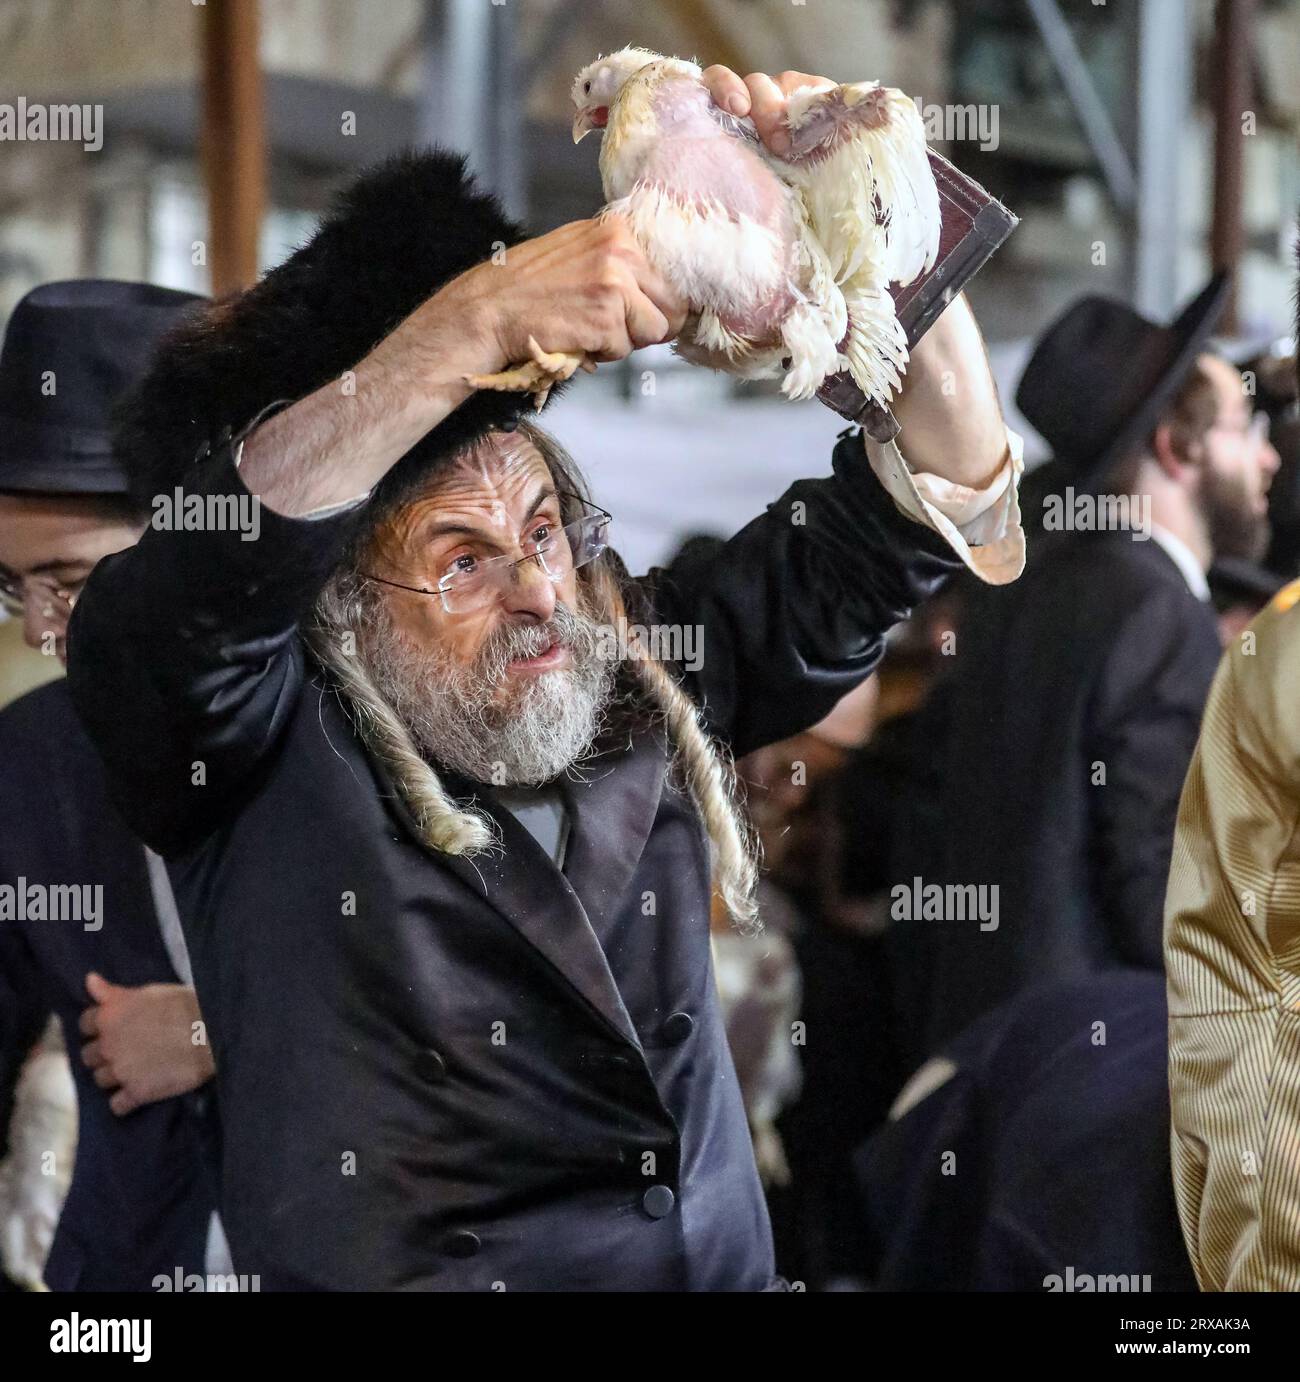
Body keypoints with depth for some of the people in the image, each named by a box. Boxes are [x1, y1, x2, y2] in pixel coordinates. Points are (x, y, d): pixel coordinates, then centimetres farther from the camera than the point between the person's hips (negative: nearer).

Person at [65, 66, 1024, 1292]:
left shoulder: (644, 673, 8)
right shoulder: (265, 744, -3)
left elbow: (942, 493, 8)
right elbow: (213, 563, -23)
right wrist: (484, 315, -26)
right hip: (409, 1273, -4)